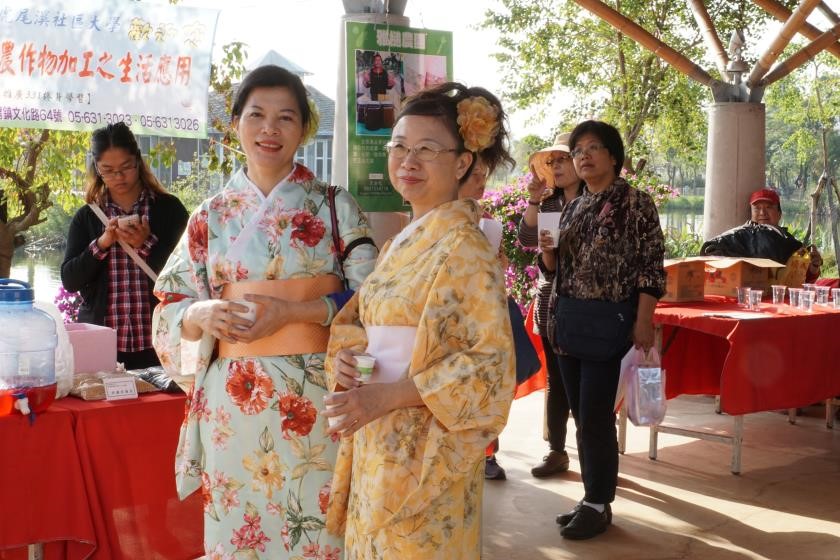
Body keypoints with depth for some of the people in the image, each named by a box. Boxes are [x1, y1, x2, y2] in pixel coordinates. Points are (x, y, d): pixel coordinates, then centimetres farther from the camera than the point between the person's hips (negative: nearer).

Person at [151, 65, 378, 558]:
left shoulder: (335, 206, 1)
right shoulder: (212, 215, 7)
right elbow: (172, 307, 8)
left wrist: (292, 312, -16)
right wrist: (203, 314, -15)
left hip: (314, 393, -2)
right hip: (232, 397, 2)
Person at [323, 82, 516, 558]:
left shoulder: (465, 247, -15)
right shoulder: (401, 244, 9)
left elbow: (491, 362, -18)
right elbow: (360, 320, 19)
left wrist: (385, 397, -23)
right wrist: (346, 352, -5)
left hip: (424, 449, -7)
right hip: (376, 444, 7)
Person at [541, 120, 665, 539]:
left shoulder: (636, 202, -6)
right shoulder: (573, 208, 13)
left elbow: (652, 268, -10)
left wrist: (643, 322, -17)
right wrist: (547, 251, -4)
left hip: (609, 320, -7)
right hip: (569, 319, 7)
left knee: (596, 414, -5)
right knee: (580, 413, 10)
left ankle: (598, 505, 6)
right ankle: (593, 496, 21)